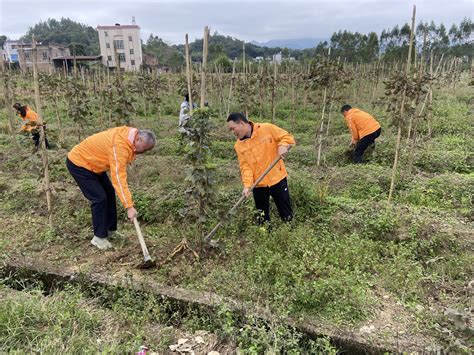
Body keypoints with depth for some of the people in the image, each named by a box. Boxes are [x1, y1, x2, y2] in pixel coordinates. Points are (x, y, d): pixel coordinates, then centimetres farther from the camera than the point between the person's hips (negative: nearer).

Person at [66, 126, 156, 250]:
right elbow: (119, 178, -37)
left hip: (91, 162, 10)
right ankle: (99, 237, 2)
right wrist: (129, 206, -37)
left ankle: (111, 229, 20)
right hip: (78, 163, -10)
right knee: (99, 198, -12)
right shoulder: (119, 145, -34)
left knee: (109, 192, 10)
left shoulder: (127, 136, -7)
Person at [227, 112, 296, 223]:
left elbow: (287, 137, -3)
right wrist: (247, 185, -17)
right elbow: (245, 166, -4)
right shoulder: (239, 145, 1)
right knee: (262, 218, 13)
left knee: (286, 214, 8)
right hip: (258, 185, 3)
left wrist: (282, 146, -24)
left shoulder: (267, 129, -8)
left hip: (277, 179, -3)